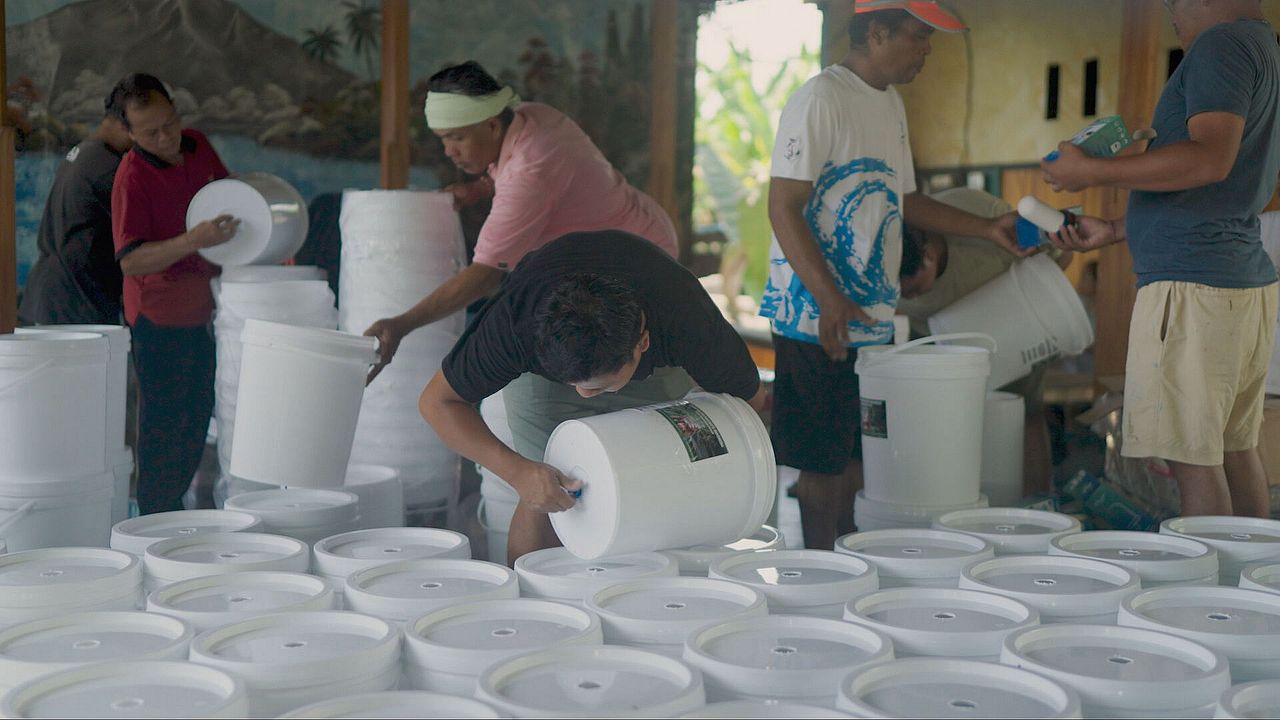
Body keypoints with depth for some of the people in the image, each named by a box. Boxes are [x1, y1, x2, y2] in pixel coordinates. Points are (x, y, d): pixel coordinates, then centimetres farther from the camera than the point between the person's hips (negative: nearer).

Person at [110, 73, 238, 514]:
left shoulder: (198, 146, 1)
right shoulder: (131, 179, -20)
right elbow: (130, 261, -27)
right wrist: (193, 240, -40)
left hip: (202, 310, 7)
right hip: (160, 316, -7)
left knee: (198, 418, 16)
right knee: (163, 423, -1)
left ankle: (174, 509, 30)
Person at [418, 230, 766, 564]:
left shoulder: (688, 324, -41)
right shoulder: (513, 320, -41)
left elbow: (749, 399, -20)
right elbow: (437, 402, -26)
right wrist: (518, 470, -39)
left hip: (656, 368, 1)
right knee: (543, 501, -11)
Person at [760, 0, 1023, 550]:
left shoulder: (890, 106, 17)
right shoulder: (821, 100, -11)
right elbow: (783, 208, -17)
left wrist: (988, 228, 17)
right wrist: (829, 299, -25)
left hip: (872, 318, 9)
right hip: (817, 319, -9)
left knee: (856, 462, 12)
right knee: (823, 465, -3)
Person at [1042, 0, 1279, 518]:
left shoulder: (1224, 43, -9)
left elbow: (1211, 159, -23)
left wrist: (1092, 173, -14)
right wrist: (1114, 232, 26)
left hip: (1192, 284, -10)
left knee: (1193, 456, -7)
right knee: (1235, 450, 14)